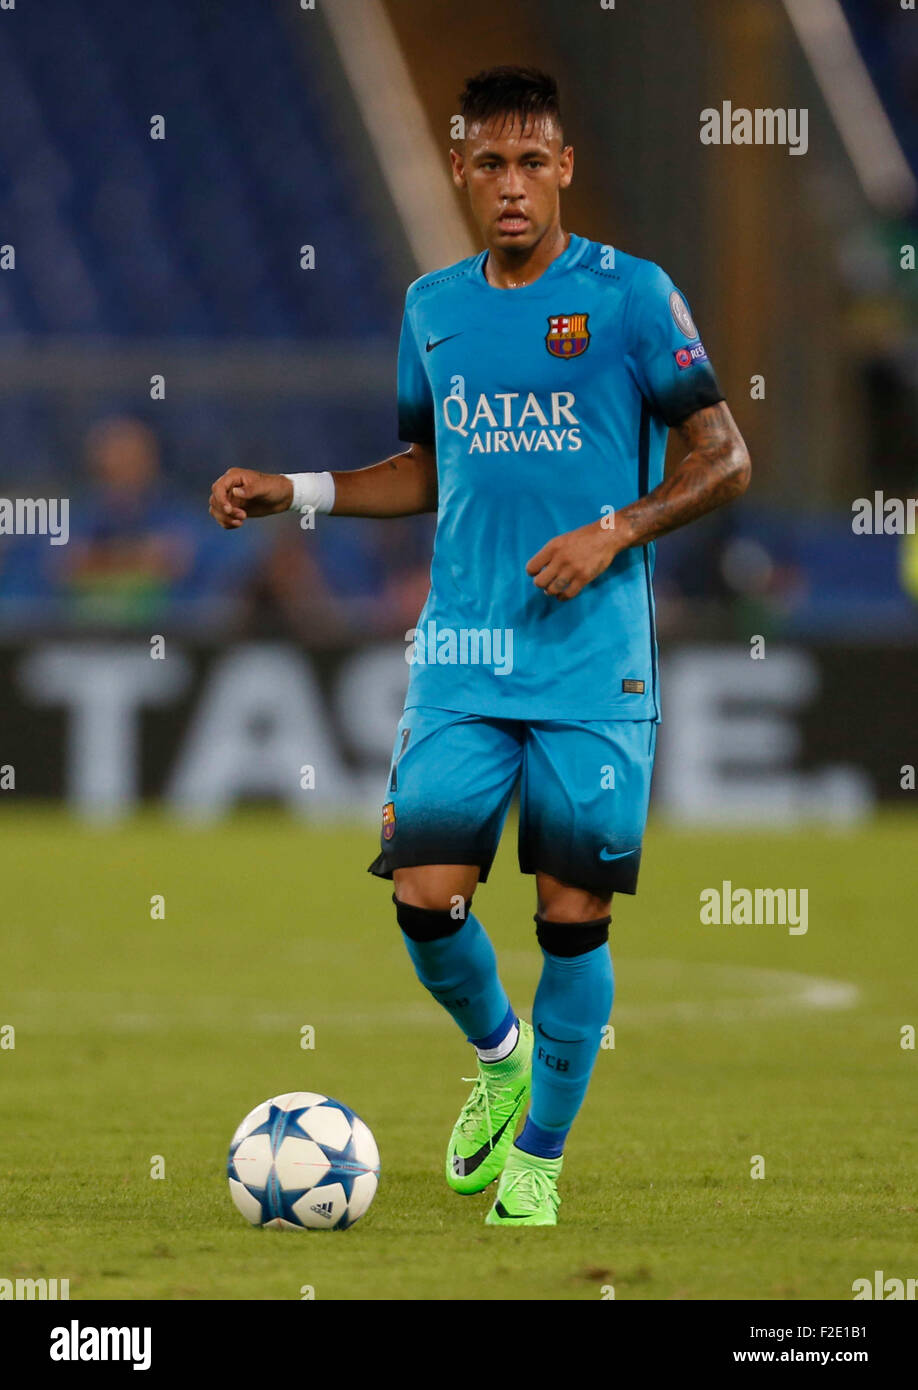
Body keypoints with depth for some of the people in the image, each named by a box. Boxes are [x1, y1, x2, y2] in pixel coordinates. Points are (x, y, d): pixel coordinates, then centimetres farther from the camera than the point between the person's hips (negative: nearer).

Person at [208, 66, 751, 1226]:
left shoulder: (630, 295, -3)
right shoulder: (433, 307, 11)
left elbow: (723, 459, -1)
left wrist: (614, 533, -14)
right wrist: (294, 493, 12)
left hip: (593, 660, -3)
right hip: (462, 654, 3)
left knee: (573, 912, -3)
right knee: (424, 897, -7)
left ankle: (538, 1158, 12)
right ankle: (499, 1055, 24)